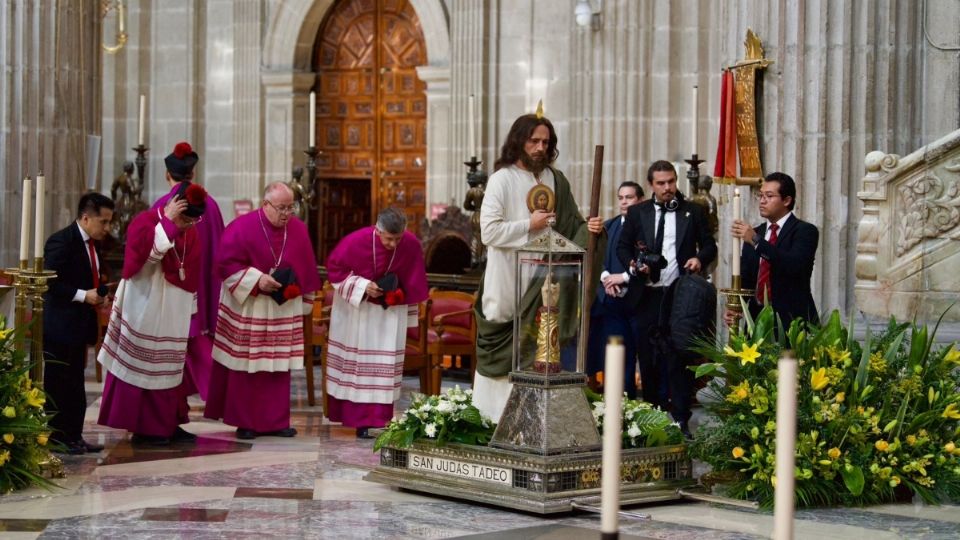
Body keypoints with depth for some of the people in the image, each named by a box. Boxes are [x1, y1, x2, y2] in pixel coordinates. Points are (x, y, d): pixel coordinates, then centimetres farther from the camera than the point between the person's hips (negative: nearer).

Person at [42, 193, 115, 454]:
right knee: (58, 384, -2)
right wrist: (83, 295, -21)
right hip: (59, 326, -9)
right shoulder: (61, 242, -15)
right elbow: (49, 283, -20)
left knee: (75, 385, 12)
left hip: (79, 324, 9)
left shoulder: (92, 243, 12)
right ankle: (56, 439, 4)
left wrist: (100, 291, 3)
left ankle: (73, 437, 18)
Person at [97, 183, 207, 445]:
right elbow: (147, 255, -32)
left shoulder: (191, 234, 6)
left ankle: (168, 424, 17)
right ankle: (143, 428, 4)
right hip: (144, 311, -6)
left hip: (174, 313, 7)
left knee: (169, 368, 11)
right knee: (144, 366, -2)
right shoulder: (144, 223, -13)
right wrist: (168, 222, -28)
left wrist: (189, 311, 10)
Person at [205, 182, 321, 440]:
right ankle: (245, 422, 9)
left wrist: (303, 301, 10)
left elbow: (307, 269, 11)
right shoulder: (242, 227, -10)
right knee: (246, 366, 1)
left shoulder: (298, 229, 4)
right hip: (246, 309, -4)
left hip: (284, 311, 4)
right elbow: (226, 263, -12)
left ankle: (276, 421, 13)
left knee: (279, 366, 6)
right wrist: (257, 279, -20)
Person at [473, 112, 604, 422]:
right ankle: (492, 416, 5)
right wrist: (530, 225, -12)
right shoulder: (502, 179, -6)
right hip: (508, 278, -5)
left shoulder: (554, 179, 10)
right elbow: (488, 231, -12)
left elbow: (570, 223, 15)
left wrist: (587, 227, -6)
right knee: (504, 349, -2)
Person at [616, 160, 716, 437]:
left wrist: (700, 258, -12)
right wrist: (633, 266, -7)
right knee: (648, 358, 7)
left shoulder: (693, 212, 7)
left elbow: (709, 245, 10)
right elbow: (622, 247, 12)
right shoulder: (637, 213, 10)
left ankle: (681, 420, -3)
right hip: (648, 296, 2)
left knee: (679, 358, -5)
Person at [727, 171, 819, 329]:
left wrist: (756, 241, -25)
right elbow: (745, 278, 14)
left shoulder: (805, 231, -3)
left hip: (791, 320, -5)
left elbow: (796, 265, -21)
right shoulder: (754, 233, 15)